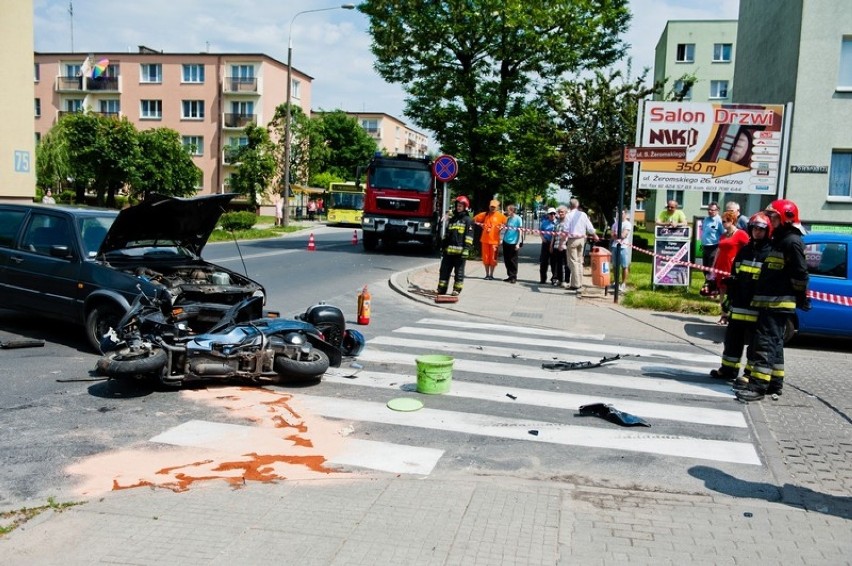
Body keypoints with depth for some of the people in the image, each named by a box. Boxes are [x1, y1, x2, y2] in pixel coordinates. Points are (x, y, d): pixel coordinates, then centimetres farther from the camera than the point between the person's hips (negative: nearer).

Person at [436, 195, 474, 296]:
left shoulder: (468, 220, 0)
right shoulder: (452, 219, 19)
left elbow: (469, 236, -7)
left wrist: (466, 250, -16)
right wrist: (443, 247, 19)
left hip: (459, 251, -6)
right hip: (448, 250, 6)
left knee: (459, 272, 2)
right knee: (444, 270, 5)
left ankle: (457, 290, 8)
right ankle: (441, 289, 10)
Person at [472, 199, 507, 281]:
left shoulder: (500, 216, -2)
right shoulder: (485, 214, 6)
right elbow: (474, 219, 14)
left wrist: (502, 227, -13)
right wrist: (480, 224, 3)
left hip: (494, 240, -3)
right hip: (485, 239, 3)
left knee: (493, 258, 2)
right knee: (485, 258, 6)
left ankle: (491, 275, 14)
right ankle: (487, 274, 17)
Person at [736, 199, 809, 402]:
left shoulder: (792, 242, -13)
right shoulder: (778, 241, 20)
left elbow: (800, 274, -16)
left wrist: (801, 299, -11)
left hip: (779, 303, -10)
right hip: (768, 302, 10)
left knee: (765, 342, -13)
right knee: (774, 343, 14)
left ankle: (758, 386, -14)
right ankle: (775, 384, 22)